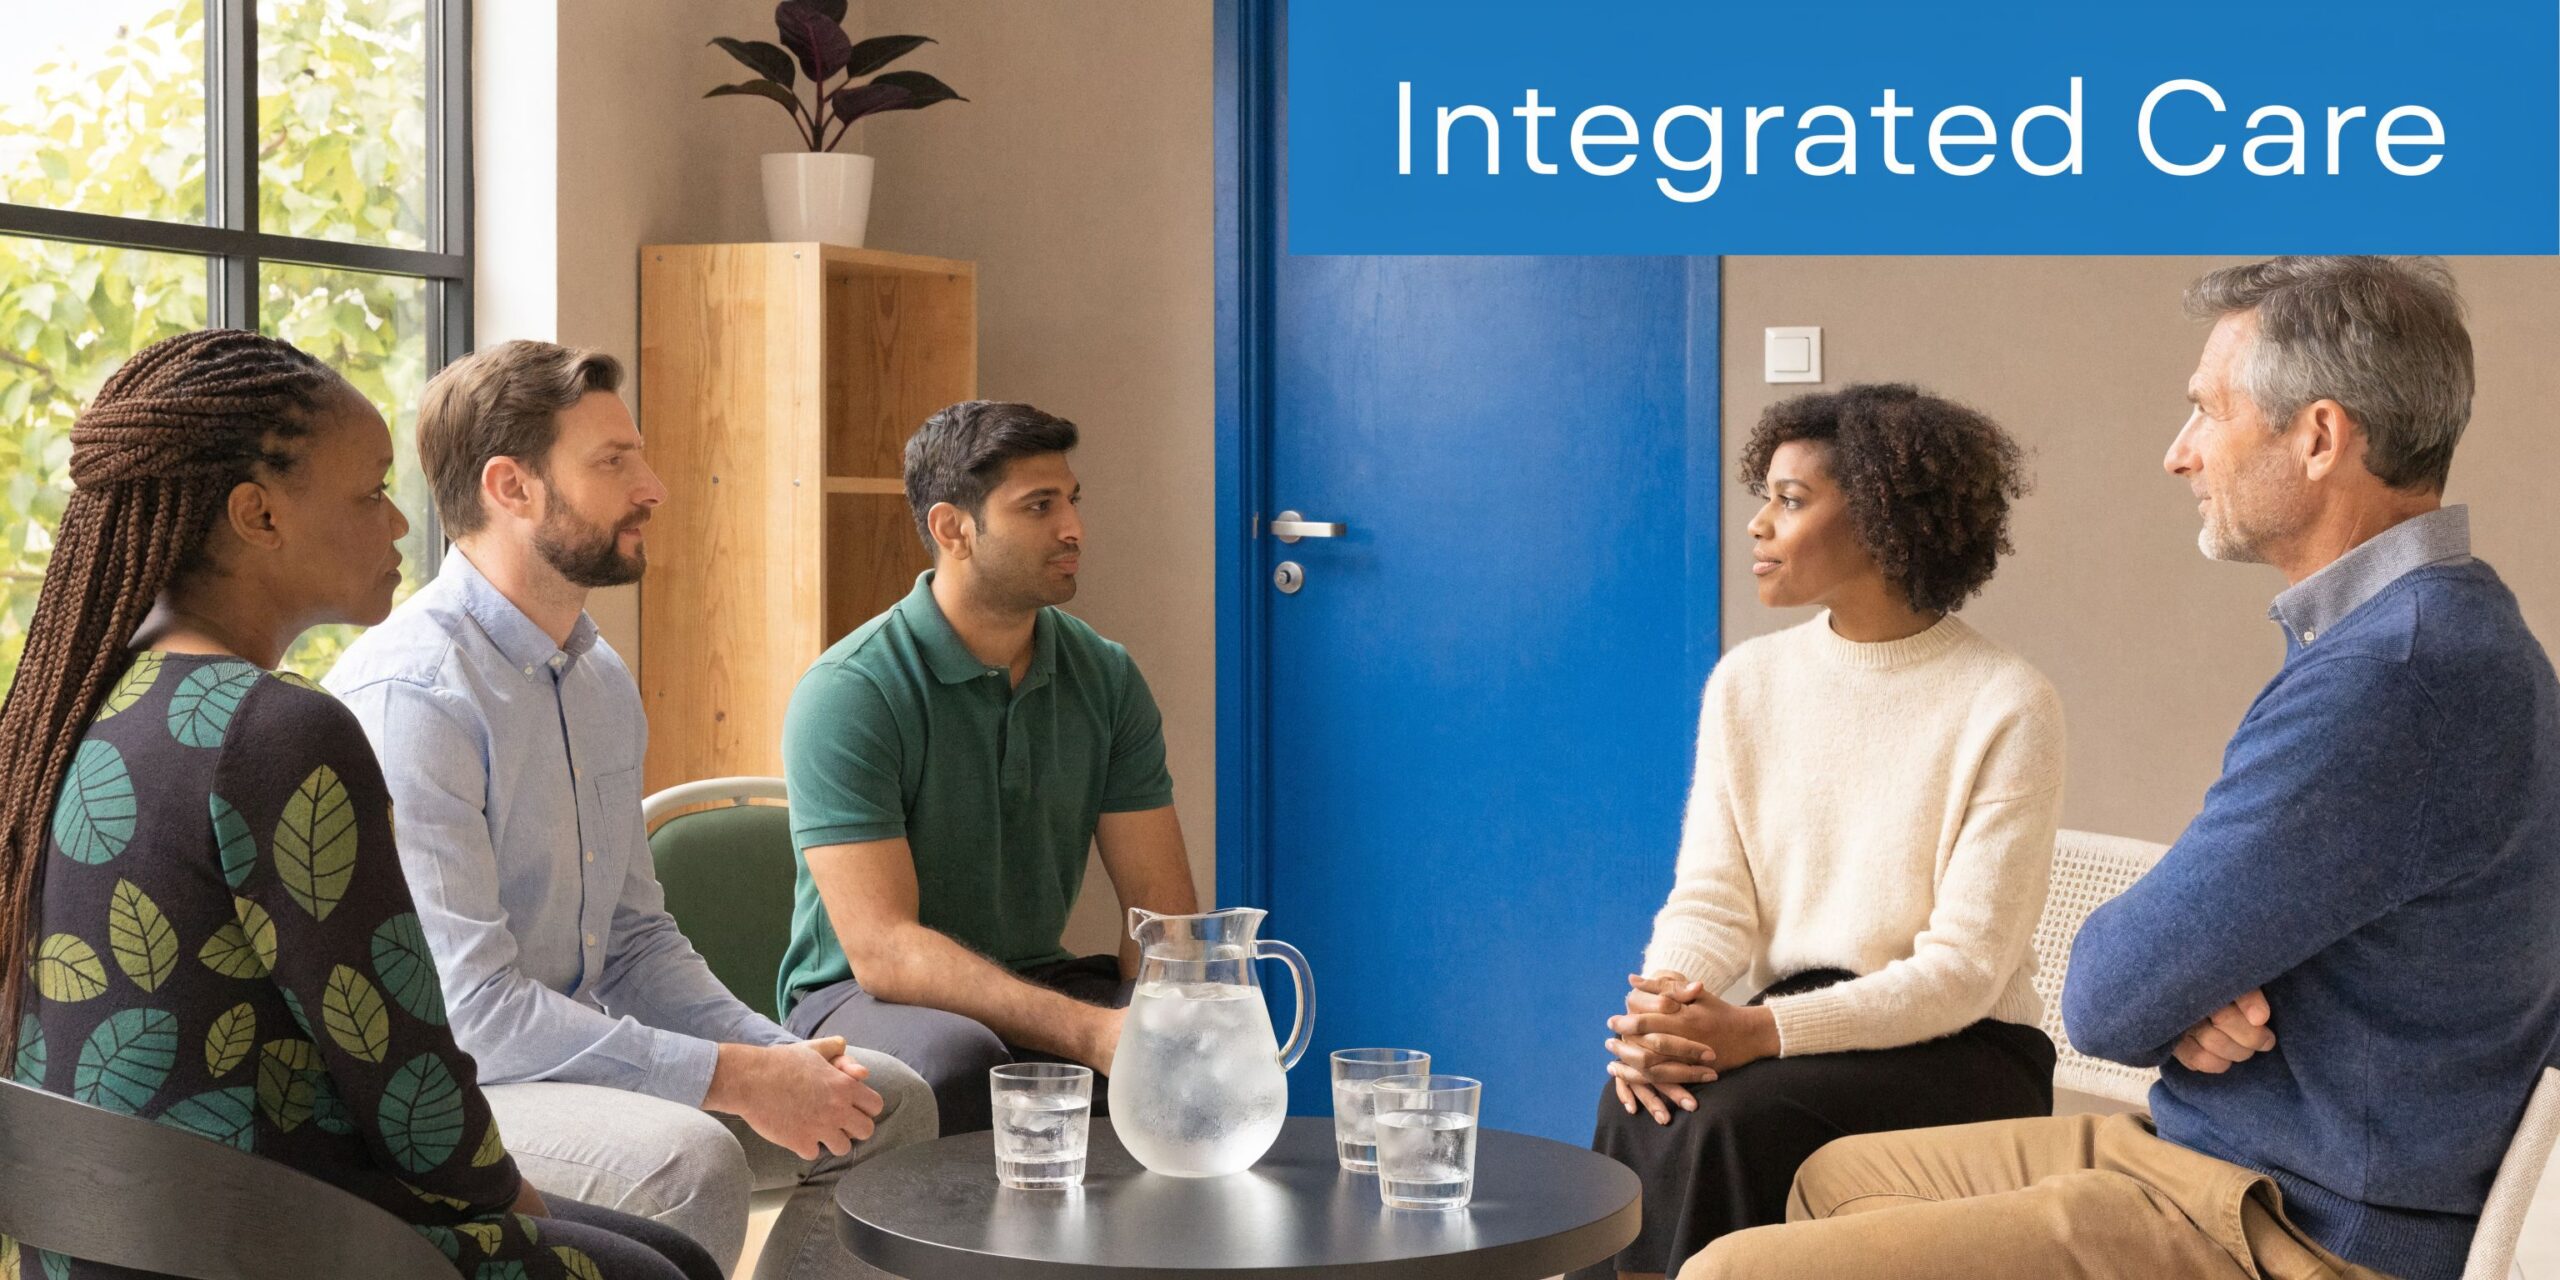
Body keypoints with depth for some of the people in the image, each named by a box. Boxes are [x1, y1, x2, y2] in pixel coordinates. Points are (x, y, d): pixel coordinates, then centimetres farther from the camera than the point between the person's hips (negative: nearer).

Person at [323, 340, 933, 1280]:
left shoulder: (601, 679, 11)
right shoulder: (408, 693, -19)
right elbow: (467, 1003, -24)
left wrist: (779, 1056, -2)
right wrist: (735, 1078, -22)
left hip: (582, 1057, 9)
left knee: (886, 1100, 2)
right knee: (688, 1159, -34)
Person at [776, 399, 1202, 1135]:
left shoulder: (1104, 679, 3)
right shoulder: (848, 693, -16)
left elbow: (1161, 904, 0)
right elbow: (882, 949, -24)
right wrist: (1088, 1031, -34)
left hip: (1039, 983, 5)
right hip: (864, 997, -5)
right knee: (954, 1058, -38)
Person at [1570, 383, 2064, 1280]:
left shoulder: (2006, 707, -11)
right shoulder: (1748, 682, 6)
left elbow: (1964, 968, -15)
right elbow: (1711, 900, 2)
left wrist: (1762, 1031, -26)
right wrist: (1661, 1002, -21)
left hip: (1957, 1049, -4)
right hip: (1792, 1031, 4)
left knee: (1738, 1120, -30)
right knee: (1640, 1103, -27)